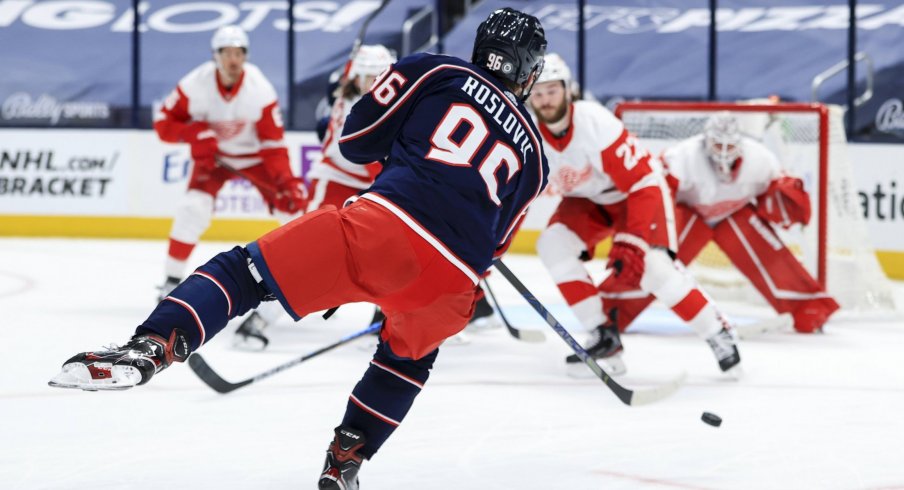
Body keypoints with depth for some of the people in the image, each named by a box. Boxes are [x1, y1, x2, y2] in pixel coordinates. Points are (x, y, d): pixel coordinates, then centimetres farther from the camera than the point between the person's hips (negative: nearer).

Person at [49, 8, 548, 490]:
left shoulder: (434, 73, 17)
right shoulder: (533, 154, 27)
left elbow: (355, 138, 17)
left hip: (387, 222, -3)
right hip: (453, 282, 3)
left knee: (245, 272, -1)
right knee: (408, 357, 35)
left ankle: (151, 346, -25)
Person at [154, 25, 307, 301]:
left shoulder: (260, 90, -27)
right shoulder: (196, 85, -26)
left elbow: (273, 144, -23)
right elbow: (164, 120, -14)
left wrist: (287, 181, -36)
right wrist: (193, 132, -34)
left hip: (255, 155, 0)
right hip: (214, 155, 0)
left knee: (292, 208, -7)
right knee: (193, 208, -21)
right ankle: (173, 279, -6)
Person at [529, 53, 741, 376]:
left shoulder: (595, 123, -34)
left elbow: (643, 184, -31)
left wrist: (631, 245, -34)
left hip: (641, 190, -6)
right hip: (588, 199, 6)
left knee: (651, 265, -25)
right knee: (553, 245, -17)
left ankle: (718, 334, -9)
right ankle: (604, 336, -8)